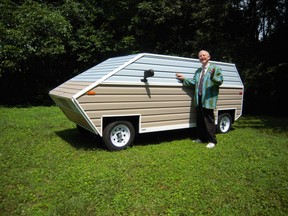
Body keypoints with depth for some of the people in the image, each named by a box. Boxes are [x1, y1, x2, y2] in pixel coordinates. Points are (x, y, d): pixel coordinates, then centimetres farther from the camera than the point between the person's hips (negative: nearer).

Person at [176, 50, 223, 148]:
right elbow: (193, 82, 14)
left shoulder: (215, 68, 0)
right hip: (199, 99, 7)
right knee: (199, 120, 13)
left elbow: (220, 81, -10)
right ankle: (202, 138, 27)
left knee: (209, 120, -3)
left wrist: (213, 77, -28)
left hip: (208, 100, -7)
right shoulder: (198, 71, 21)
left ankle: (212, 141, 7)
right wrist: (184, 79, 6)